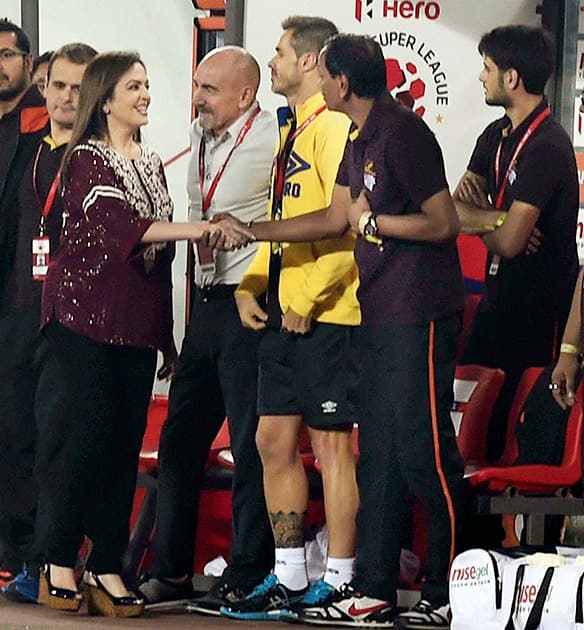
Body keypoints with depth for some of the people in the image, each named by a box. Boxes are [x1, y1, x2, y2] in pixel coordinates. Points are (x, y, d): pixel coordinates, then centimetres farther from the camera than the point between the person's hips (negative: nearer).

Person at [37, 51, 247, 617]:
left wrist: (167, 334, 18)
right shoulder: (87, 158, -4)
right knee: (94, 430, -13)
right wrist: (193, 228, -33)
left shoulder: (151, 163, 18)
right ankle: (59, 564, -6)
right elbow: (120, 225, -21)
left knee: (127, 442, 0)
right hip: (85, 311, -6)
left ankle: (107, 570, 2)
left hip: (137, 322, 6)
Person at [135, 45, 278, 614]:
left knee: (251, 444, -5)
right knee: (180, 437, 10)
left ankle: (247, 579, 1)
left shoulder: (273, 141, -12)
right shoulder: (201, 136, 14)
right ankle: (170, 572, 18)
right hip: (208, 304, 9)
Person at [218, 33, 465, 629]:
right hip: (378, 313, 10)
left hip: (418, 316, -10)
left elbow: (444, 223, -17)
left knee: (422, 451, -9)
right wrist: (250, 231, 23)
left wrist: (371, 221, -8)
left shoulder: (402, 132, -14)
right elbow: (336, 218, 24)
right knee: (378, 452, 9)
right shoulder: (359, 139, 16)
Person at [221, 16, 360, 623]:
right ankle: (289, 578, 15)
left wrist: (308, 299, -20)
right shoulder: (289, 132, 19)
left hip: (325, 315, -9)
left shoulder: (333, 127, -12)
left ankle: (339, 583, 1)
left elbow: (344, 224, -19)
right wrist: (249, 287, 12)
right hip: (284, 314, 9)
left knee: (330, 442, -4)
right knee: (275, 440, 9)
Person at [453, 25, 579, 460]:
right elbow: (451, 208, 6)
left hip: (540, 309, -9)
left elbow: (509, 241, -23)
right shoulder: (497, 136, 10)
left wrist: (476, 220, -2)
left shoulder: (548, 147, -19)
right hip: (502, 294, 9)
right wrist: (495, 219, -15)